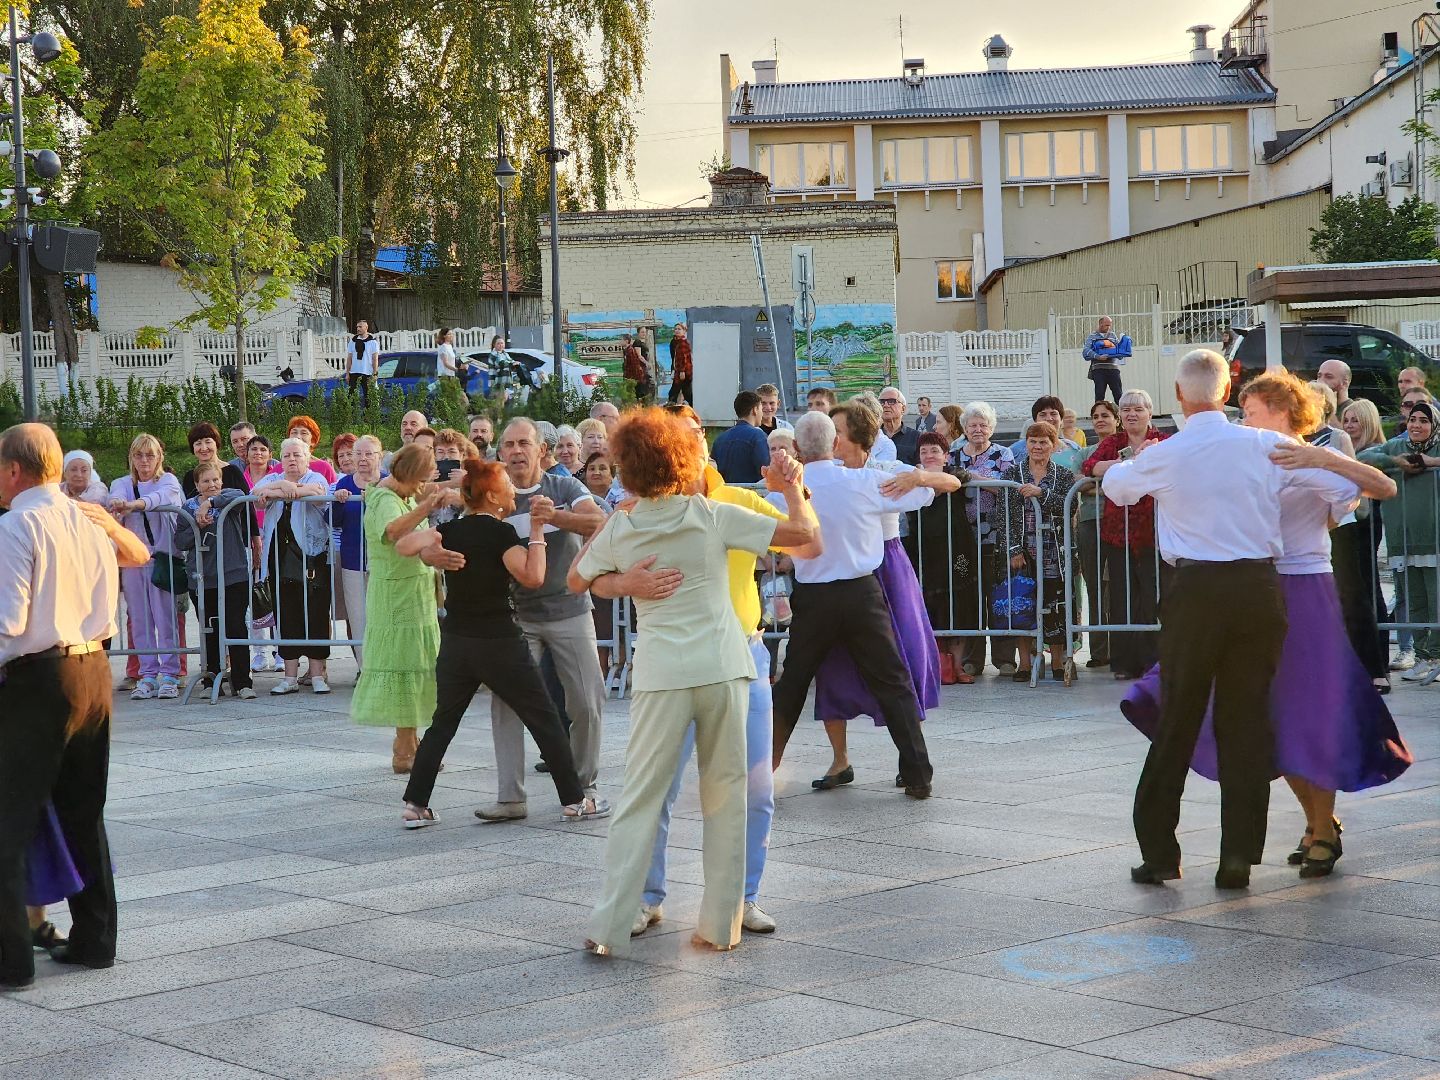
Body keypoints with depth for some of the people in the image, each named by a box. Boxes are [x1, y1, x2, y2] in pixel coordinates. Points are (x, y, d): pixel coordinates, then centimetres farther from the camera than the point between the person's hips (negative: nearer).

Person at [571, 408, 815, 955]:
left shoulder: (619, 530, 1)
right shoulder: (715, 517, -3)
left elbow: (577, 581, 18)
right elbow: (804, 531, -1)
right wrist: (793, 485, 16)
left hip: (660, 677, 0)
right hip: (723, 669, 0)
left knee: (640, 798, 3)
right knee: (725, 797, 9)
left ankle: (610, 924, -2)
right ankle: (720, 924, 13)